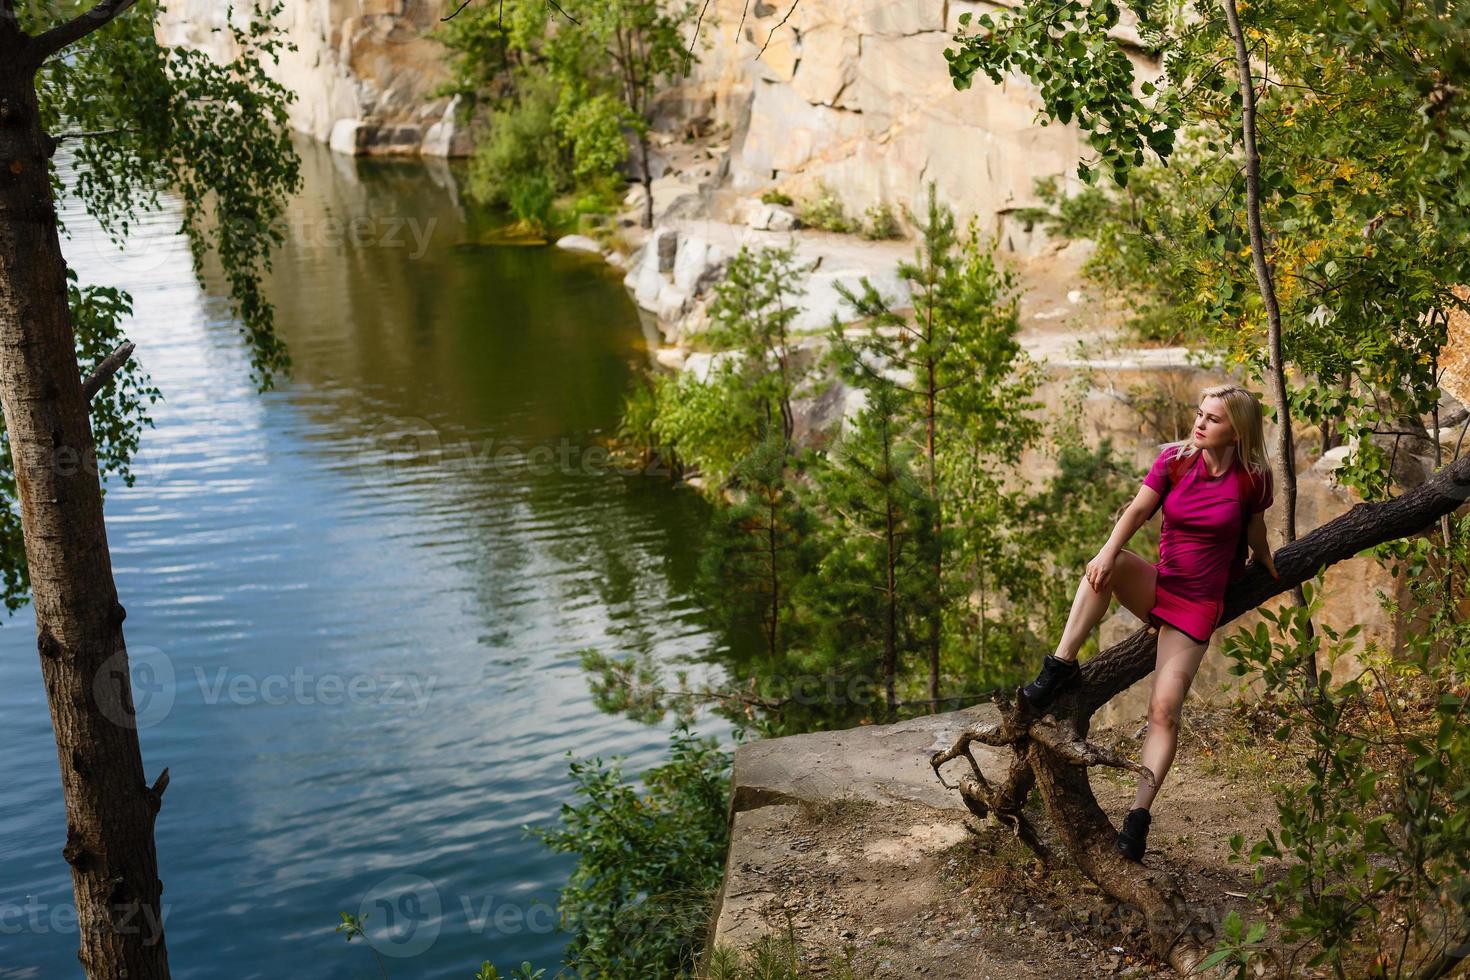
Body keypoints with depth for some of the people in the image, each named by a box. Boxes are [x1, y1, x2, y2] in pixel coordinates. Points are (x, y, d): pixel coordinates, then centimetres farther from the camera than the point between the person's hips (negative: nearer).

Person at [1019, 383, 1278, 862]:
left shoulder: (1251, 480, -7)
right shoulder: (1174, 459, -4)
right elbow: (1137, 510, -17)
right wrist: (1110, 550, -34)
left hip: (1197, 605, -2)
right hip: (1156, 585, 2)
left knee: (1164, 710, -15)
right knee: (1108, 564, -32)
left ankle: (1139, 814, -12)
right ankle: (1061, 665, -25)